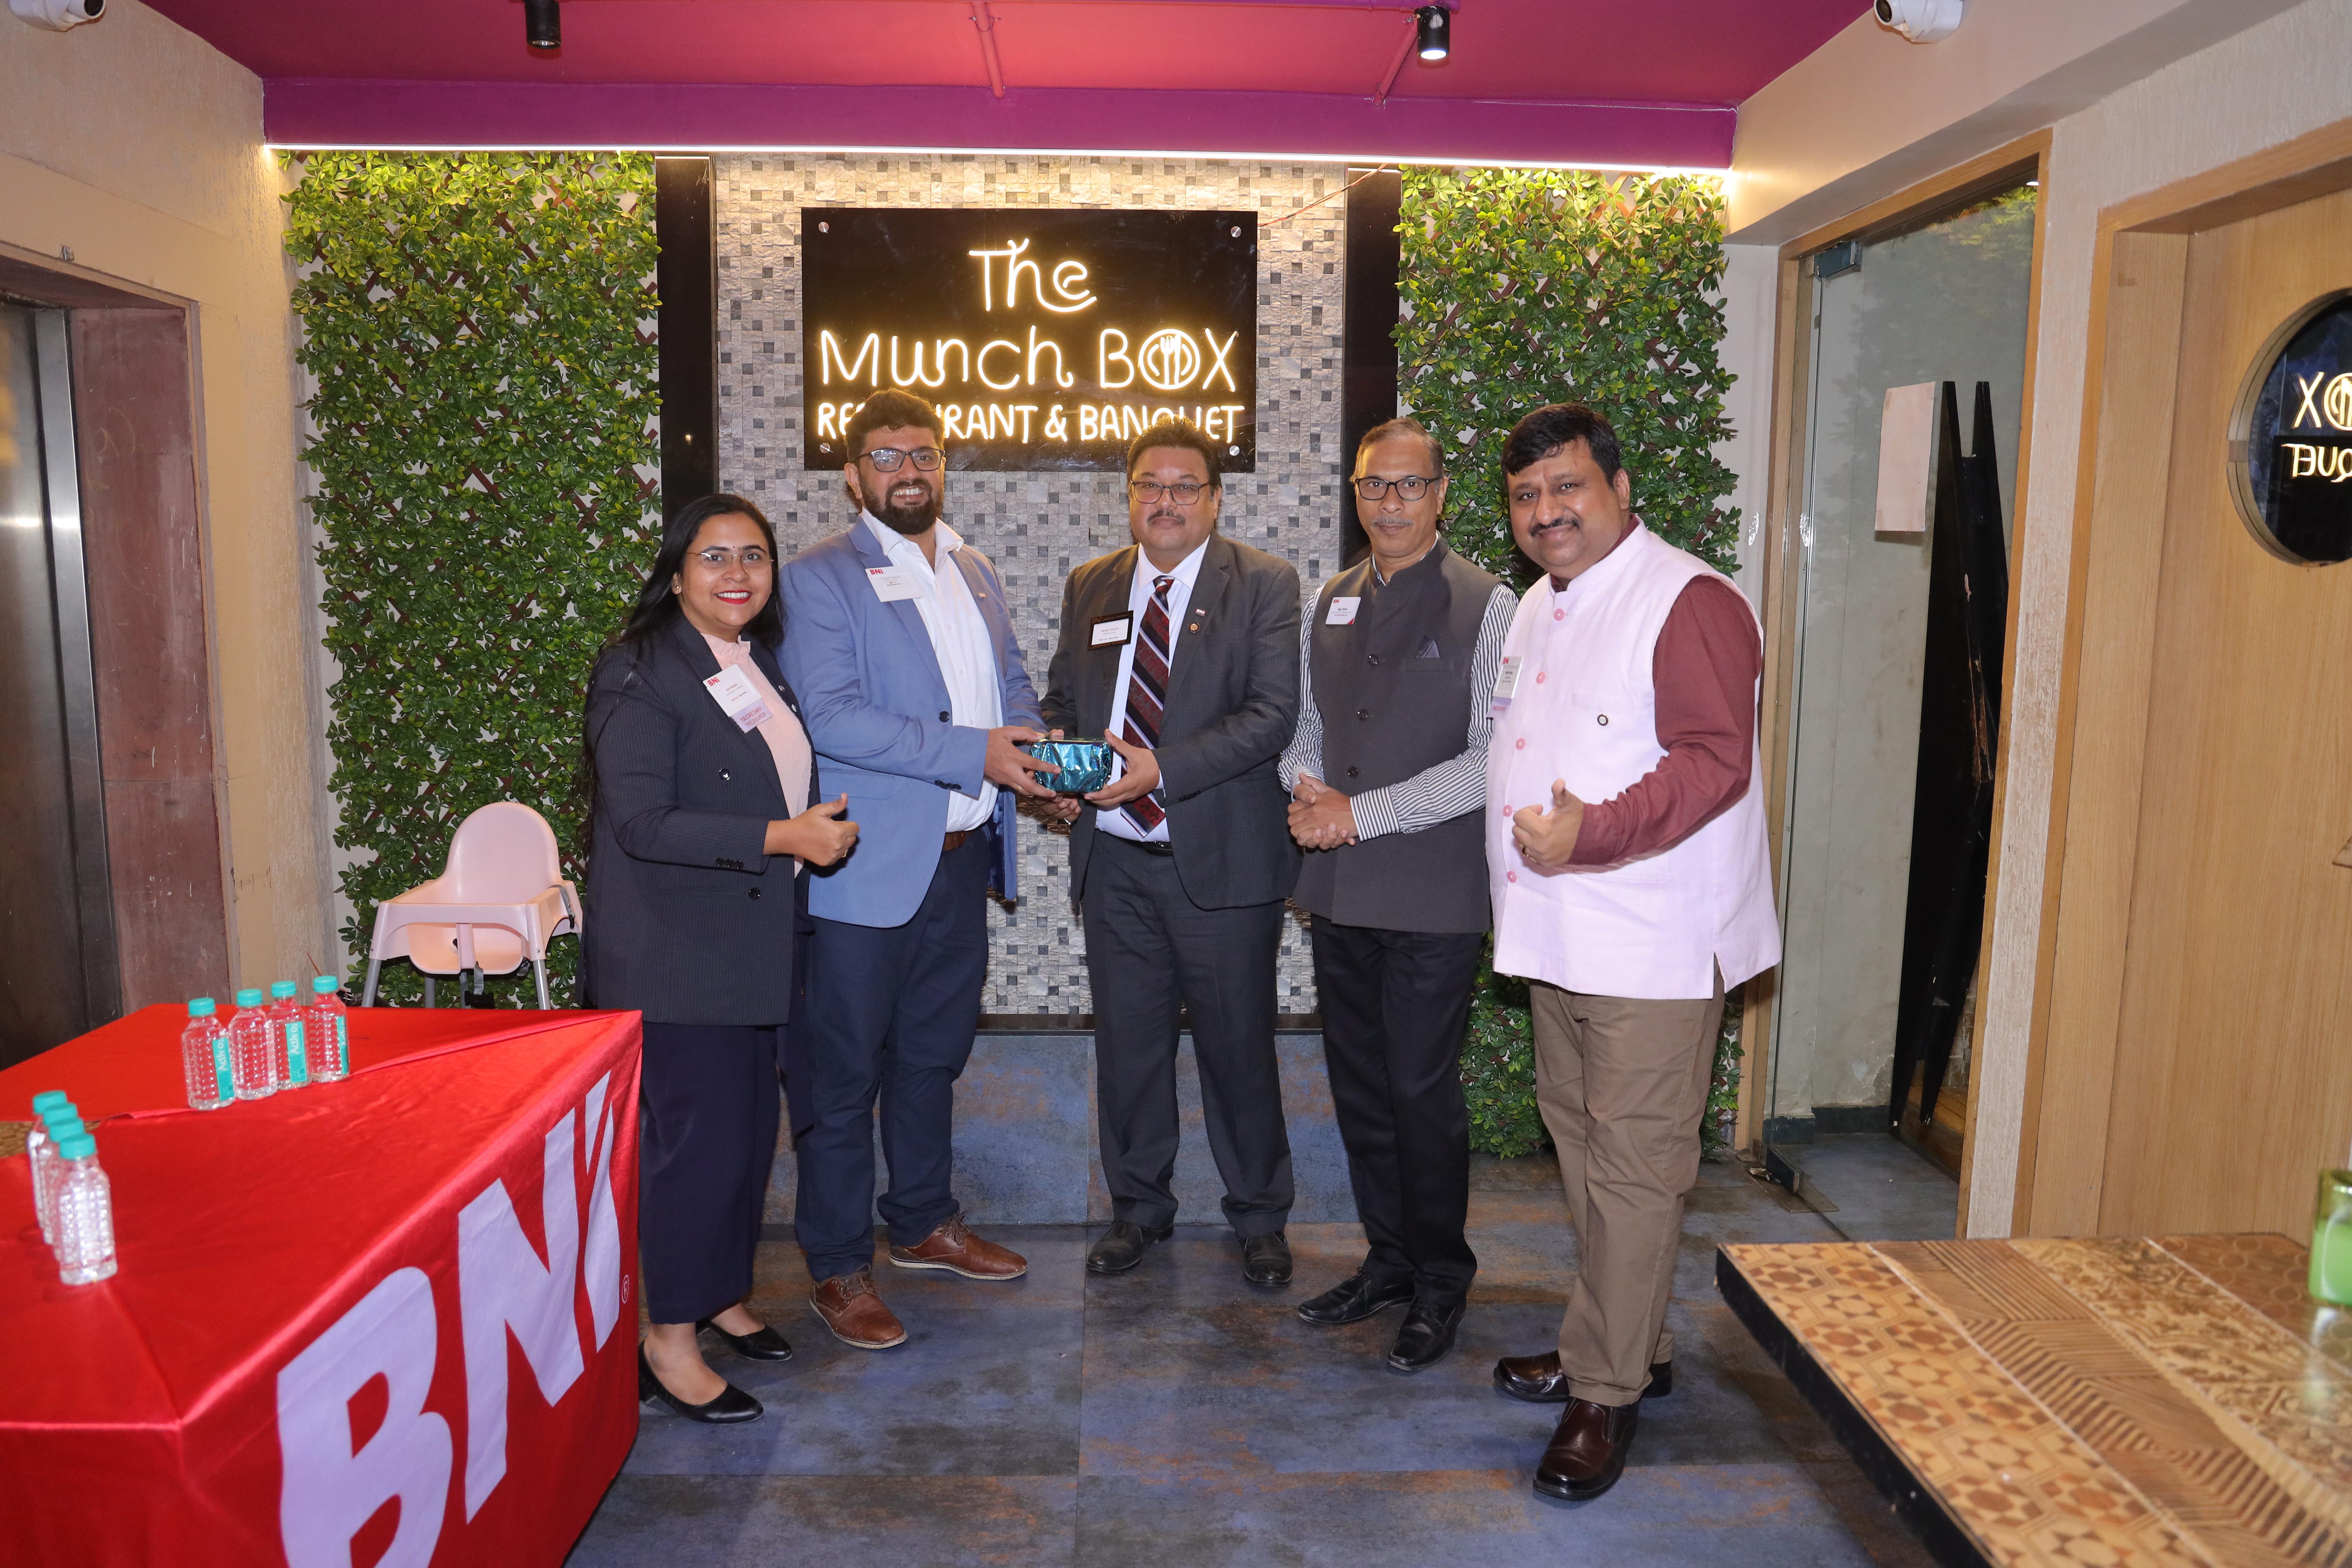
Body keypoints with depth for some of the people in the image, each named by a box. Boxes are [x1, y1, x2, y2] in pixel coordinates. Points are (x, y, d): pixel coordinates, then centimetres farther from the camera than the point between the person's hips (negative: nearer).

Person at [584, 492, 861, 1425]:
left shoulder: (759, 664, 11)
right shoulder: (641, 673, -15)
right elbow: (641, 823, -22)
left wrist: (820, 824, 8)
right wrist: (782, 838, -25)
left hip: (748, 943, 8)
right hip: (672, 953, -8)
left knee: (749, 1128, 15)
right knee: (697, 1137, -3)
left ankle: (719, 1295, 33)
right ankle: (669, 1339, 14)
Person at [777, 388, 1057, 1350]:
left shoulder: (977, 576, 14)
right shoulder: (819, 580, -8)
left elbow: (1012, 683, 22)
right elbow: (831, 716, -19)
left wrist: (1038, 754, 0)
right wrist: (973, 754, -24)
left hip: (962, 860, 7)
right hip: (866, 868, -7)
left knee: (933, 1054, 20)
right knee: (845, 1072, 4)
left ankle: (924, 1224, 37)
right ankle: (838, 1269, 19)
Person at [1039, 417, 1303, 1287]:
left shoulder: (1265, 584, -4)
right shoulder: (1090, 586, 11)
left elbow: (1273, 712, -13)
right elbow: (1061, 696, 18)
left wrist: (1164, 767, -23)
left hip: (1222, 858, -4)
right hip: (1115, 857, 4)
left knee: (1238, 1044, 7)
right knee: (1126, 1042, 14)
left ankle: (1259, 1217, 28)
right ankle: (1138, 1207, 33)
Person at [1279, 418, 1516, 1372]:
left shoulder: (1487, 608, -8)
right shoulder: (1330, 605, 11)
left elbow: (1492, 761, -14)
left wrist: (1361, 813, -16)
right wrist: (1306, 790, -4)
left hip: (1433, 897, -6)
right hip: (1340, 891, 6)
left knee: (1422, 1089, 1)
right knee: (1358, 1083, 14)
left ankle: (1439, 1287, 22)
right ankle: (1388, 1261, 32)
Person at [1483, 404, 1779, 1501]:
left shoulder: (1690, 602, -14)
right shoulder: (1538, 608, 16)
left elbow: (1713, 762, -23)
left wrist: (1591, 833, -34)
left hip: (1652, 948, -9)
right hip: (1556, 935, 9)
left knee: (1634, 1165, -1)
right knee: (1581, 1141, 18)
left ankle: (1605, 1391, 12)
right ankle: (1621, 1343, 35)